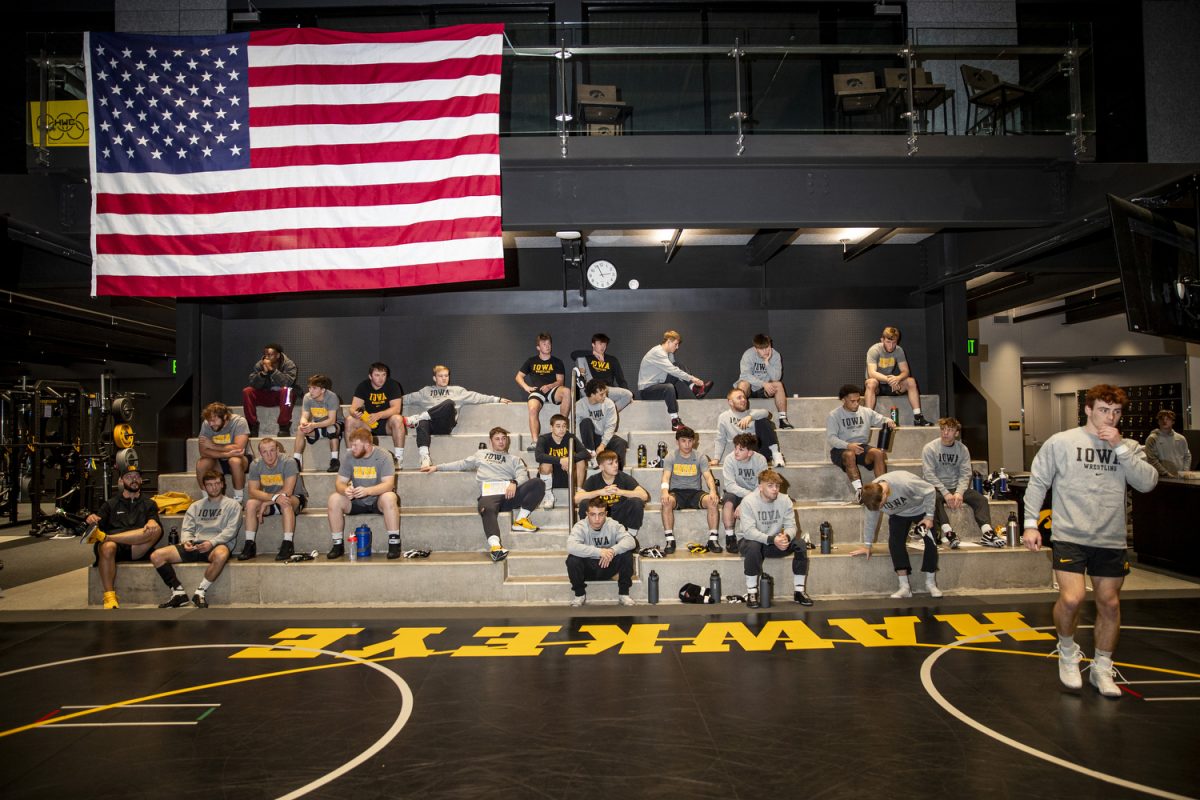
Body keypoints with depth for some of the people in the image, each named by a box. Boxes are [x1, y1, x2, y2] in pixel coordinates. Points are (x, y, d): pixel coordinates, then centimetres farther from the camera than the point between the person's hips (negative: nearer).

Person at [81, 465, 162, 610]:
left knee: (156, 530, -30)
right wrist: (90, 520, -17)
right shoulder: (111, 504, 23)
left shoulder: (149, 504, 24)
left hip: (137, 548, 0)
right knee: (107, 547, -37)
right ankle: (109, 597, -33)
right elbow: (99, 523, 8)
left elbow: (154, 521, 4)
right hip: (115, 546, 0)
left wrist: (152, 523, -21)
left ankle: (102, 536, -32)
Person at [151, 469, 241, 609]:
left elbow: (231, 530, -2)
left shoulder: (232, 505, 11)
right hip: (195, 545, 4)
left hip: (218, 545, -4)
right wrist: (186, 541, -7)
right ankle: (179, 592, -12)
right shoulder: (196, 506, 25)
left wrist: (212, 542, -17)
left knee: (221, 554, -42)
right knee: (156, 556, -15)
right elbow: (187, 529, 16)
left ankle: (200, 592, -24)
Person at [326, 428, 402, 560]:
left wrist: (367, 491, -41)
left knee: (389, 498, -36)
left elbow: (388, 484, -24)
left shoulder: (382, 456, -14)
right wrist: (345, 490, -28)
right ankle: (338, 545, -9)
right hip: (356, 502, 4)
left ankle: (394, 544, -25)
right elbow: (340, 482, -2)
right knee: (334, 499, -20)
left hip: (377, 500, -4)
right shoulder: (350, 458, -2)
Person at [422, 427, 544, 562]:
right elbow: (461, 464, 32)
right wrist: (437, 467, 24)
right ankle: (495, 546, -60)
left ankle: (520, 520, -22)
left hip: (509, 494, 2)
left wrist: (514, 483, -11)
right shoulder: (481, 454, 36)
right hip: (489, 494, -2)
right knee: (487, 509, -39)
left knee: (538, 483, -24)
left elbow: (523, 475, 12)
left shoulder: (514, 459, 30)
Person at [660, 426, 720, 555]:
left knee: (712, 501, -29)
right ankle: (670, 540, -26)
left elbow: (708, 476, -7)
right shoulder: (670, 458, 2)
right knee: (667, 502, -35)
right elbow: (666, 477, -12)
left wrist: (713, 491, -30)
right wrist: (665, 492, -35)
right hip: (677, 492, -1)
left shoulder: (700, 458, 4)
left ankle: (713, 539, -20)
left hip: (695, 492, 1)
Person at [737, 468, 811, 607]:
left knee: (801, 543, -17)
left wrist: (786, 536, -35)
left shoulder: (785, 500, -6)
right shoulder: (749, 501, -19)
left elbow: (791, 526, -9)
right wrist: (772, 539, -41)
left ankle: (799, 591, -6)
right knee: (753, 546, -38)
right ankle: (751, 592, -21)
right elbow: (748, 531, -29)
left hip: (775, 541, 4)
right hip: (750, 541, -4)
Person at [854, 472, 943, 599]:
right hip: (898, 514, 3)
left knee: (931, 541, -15)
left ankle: (931, 583, -1)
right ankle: (904, 586, -14)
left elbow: (930, 491, -26)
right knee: (895, 542, -17)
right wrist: (868, 545, -3)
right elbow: (870, 521, -9)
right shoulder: (872, 495, -26)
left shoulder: (904, 483, -43)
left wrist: (929, 516, -22)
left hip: (920, 509, -3)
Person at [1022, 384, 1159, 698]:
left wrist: (1119, 447, -13)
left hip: (1111, 540, 4)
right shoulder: (1061, 442, -1)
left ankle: (1102, 669, 28)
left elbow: (1148, 482, -7)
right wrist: (1030, 523, -4)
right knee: (1072, 598, -16)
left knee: (1109, 604, 10)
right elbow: (1037, 482, 1)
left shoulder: (1128, 447, 7)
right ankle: (1067, 652, 13)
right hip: (1070, 536, -3)